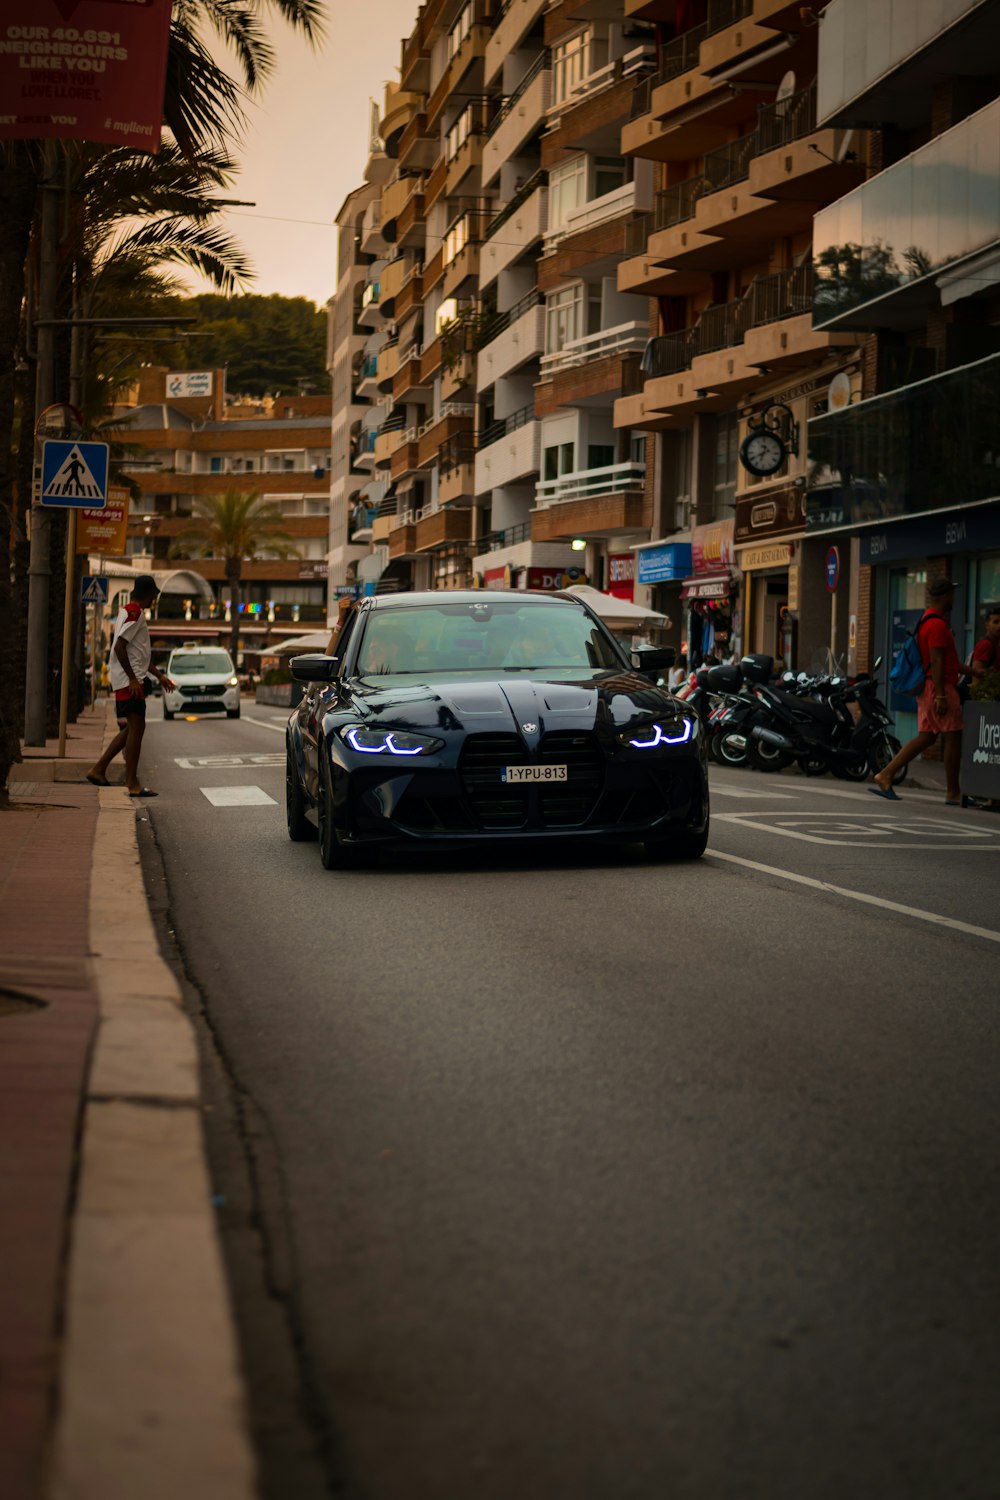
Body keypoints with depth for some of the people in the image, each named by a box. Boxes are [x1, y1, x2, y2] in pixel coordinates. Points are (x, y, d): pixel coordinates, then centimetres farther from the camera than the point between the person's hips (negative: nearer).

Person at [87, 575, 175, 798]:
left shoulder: (133, 612, 22)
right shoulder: (134, 612, -11)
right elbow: (119, 647, -21)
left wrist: (159, 676, 27)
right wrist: (133, 679, -21)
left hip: (131, 681, 10)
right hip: (130, 681, -10)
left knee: (130, 729, 14)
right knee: (136, 728, -10)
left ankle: (99, 770, 17)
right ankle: (132, 784, -11)